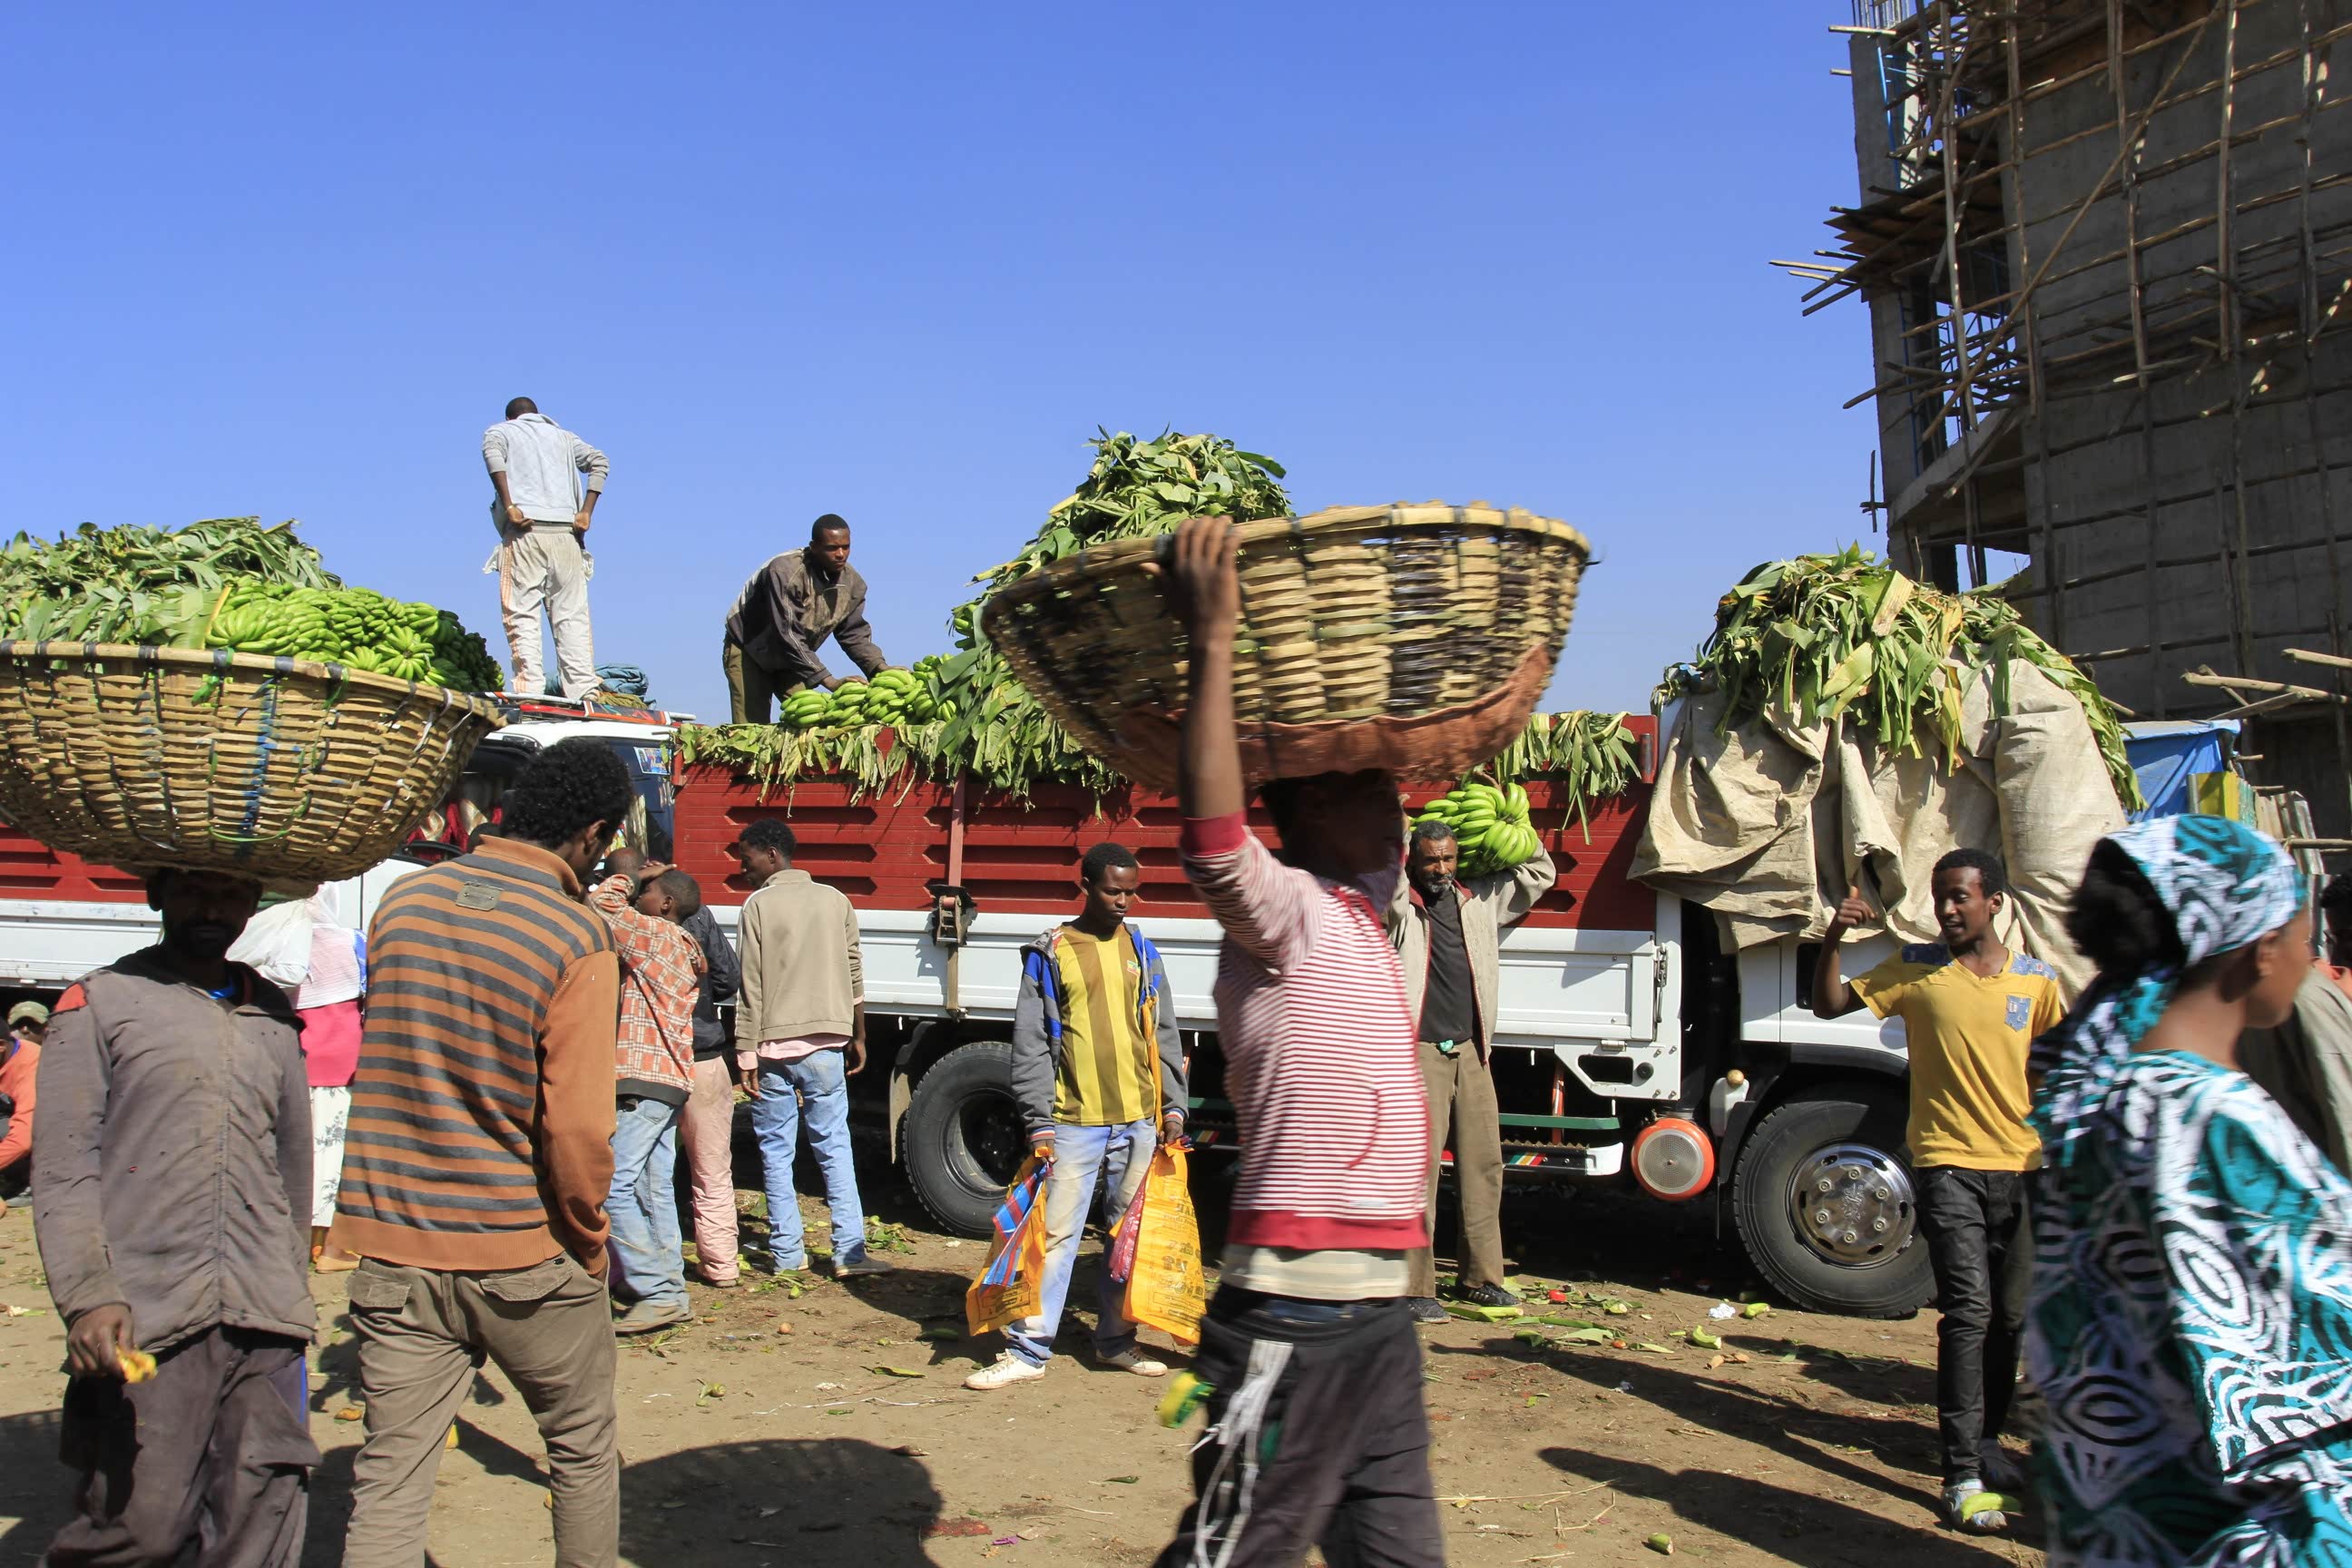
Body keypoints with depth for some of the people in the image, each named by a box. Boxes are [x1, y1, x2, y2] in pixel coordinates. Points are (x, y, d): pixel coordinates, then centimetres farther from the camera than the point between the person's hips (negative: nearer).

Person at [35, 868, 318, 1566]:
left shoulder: (274, 1017, 18)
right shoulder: (99, 1003, 6)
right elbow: (62, 1170, -2)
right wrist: (87, 1296, -13)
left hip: (264, 1322, 3)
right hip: (144, 1321, -3)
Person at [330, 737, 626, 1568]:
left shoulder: (404, 899, 1)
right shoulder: (576, 940, -16)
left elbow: (377, 1058, 12)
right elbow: (577, 1127, -18)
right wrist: (588, 1240, -4)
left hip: (392, 1249, 4)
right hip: (521, 1251, -4)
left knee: (388, 1482, 10)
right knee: (584, 1447, 18)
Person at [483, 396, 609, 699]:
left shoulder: (500, 431, 18)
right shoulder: (562, 435, 27)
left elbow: (492, 452, -8)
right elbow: (599, 461, 10)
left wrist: (509, 506, -12)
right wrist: (586, 513, 4)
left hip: (525, 530, -3)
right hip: (566, 532, 3)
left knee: (521, 613, -6)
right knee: (572, 614, 1)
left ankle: (529, 689, -18)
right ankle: (584, 691, -9)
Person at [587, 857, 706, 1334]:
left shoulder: (654, 934, -10)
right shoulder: (684, 947, 16)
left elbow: (602, 903, -10)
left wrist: (634, 876, 8)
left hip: (644, 1081, -10)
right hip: (670, 1081, 10)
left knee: (613, 1188, -12)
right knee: (656, 1191, 11)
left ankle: (657, 1293, -13)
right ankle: (670, 1291, 14)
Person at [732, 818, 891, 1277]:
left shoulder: (758, 905, -5)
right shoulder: (834, 900, 7)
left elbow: (750, 987, -8)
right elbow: (853, 976, 10)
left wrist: (746, 1054, -5)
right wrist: (858, 1037, 19)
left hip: (774, 1046, -3)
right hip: (826, 1043, 3)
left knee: (776, 1151, 6)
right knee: (834, 1146, 5)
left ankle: (787, 1252, 9)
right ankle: (849, 1251, 0)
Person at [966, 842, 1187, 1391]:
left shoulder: (1141, 951, 11)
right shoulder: (1049, 954, 0)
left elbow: (1163, 1033, 15)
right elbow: (1029, 1044, -2)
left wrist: (1173, 1105, 7)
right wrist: (1038, 1122, -7)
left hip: (1139, 1120, 4)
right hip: (1074, 1122, -3)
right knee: (1056, 1234, -3)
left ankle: (1116, 1339, 23)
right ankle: (1028, 1349, 5)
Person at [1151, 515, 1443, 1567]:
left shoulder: (1359, 907, 14)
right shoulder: (1287, 915, -12)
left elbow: (1384, 822, 33)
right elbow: (1213, 840, -32)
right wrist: (1212, 640, -31)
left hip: (1375, 1304, 9)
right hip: (1299, 1315, -9)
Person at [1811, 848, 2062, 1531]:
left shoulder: (2036, 980, 4)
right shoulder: (1916, 969, -1)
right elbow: (1830, 1004, -1)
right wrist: (1832, 941, -16)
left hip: (2019, 1167, 3)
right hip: (1948, 1165, -3)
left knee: (2010, 1315, 13)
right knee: (1968, 1310, -13)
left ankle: (1986, 1439, 32)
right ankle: (1962, 1474, -11)